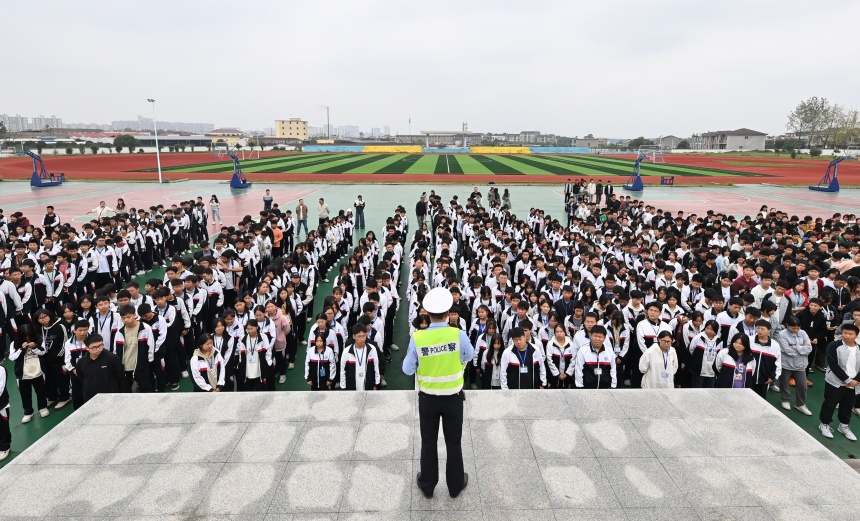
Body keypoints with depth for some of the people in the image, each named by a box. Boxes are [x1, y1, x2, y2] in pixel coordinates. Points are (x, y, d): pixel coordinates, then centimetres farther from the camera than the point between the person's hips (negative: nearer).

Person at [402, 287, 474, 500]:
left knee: (428, 442, 18)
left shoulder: (417, 338, -20)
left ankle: (427, 486, 34)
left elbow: (408, 369, -9)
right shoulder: (459, 335, -20)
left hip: (428, 398, 0)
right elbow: (469, 356, 1)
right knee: (454, 442, 18)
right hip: (453, 397, 0)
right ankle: (455, 485, 35)